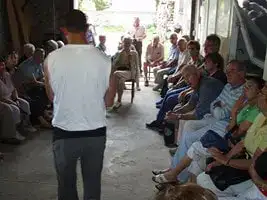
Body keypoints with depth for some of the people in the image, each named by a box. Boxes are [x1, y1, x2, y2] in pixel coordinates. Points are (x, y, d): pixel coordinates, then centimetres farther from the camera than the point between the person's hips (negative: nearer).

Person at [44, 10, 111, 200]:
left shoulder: (52, 59, -12)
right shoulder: (104, 60, -11)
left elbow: (51, 97, 3)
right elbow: (108, 101, 0)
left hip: (64, 133, 0)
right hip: (96, 132, 1)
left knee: (66, 183, 20)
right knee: (93, 182, 19)